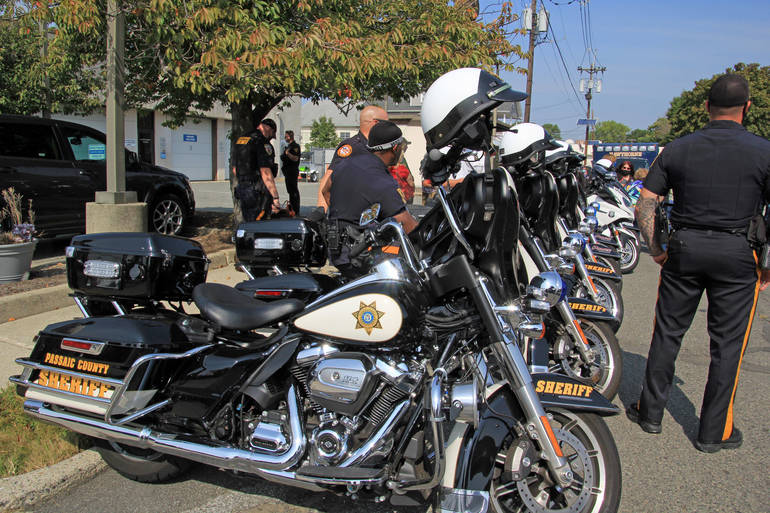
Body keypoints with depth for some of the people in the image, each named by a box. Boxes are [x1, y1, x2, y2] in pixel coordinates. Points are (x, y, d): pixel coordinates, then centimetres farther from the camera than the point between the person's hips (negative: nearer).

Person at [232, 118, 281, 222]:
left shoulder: (239, 140, 14)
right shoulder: (263, 143, -14)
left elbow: (234, 169, 21)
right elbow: (265, 173, -24)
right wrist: (275, 198, -25)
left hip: (241, 189, 8)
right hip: (258, 193, -8)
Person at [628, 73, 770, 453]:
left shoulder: (678, 149, 1)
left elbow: (644, 206, -2)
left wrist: (655, 248, 8)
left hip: (684, 248, 2)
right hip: (737, 253, -1)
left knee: (668, 332, 12)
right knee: (727, 343, 8)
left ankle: (650, 412, 23)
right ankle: (714, 432, 17)